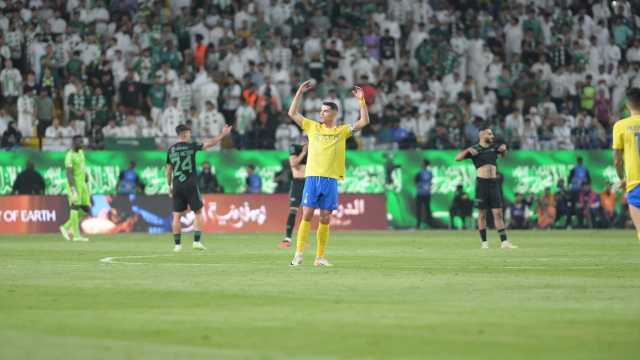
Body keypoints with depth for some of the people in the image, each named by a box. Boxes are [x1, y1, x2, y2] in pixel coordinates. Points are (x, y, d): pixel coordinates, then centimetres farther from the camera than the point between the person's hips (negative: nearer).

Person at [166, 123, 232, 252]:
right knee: (198, 212, 7)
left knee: (177, 215, 5)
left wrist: (169, 185, 19)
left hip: (177, 186, 3)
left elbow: (168, 170, 10)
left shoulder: (171, 150, 6)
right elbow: (209, 143, -3)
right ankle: (196, 241, -1)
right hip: (190, 185, -3)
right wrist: (222, 135, 7)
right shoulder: (191, 146, -5)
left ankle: (177, 244, 2)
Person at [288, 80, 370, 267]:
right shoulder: (312, 127, 10)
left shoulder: (342, 131, 8)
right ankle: (298, 254, -4)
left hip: (331, 179, 0)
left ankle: (320, 257, 8)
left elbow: (364, 121, 2)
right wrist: (300, 92, 4)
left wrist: (361, 100, -5)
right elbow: (293, 113, 10)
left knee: (325, 219, 3)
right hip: (312, 177, 0)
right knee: (307, 215, -6)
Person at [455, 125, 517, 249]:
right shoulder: (475, 149, 0)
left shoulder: (494, 147, 12)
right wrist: (468, 150, -21)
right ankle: (484, 242, 8)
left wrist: (503, 148, 12)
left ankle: (504, 241, -4)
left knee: (498, 213, -1)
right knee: (482, 214, 1)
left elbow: (504, 155, 33)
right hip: (482, 183, -3)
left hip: (494, 183, 3)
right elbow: (458, 158, -8)